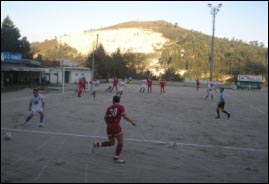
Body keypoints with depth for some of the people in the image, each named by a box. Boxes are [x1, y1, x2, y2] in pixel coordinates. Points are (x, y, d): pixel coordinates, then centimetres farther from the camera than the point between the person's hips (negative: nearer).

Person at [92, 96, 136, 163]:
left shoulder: (109, 108, 12)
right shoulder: (121, 107, 0)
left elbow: (105, 118, 12)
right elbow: (124, 116, -9)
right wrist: (132, 122, 0)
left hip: (109, 127, 6)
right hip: (116, 126, -6)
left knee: (111, 143, 22)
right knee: (120, 142, 5)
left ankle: (96, 144, 14)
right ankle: (116, 158, 6)